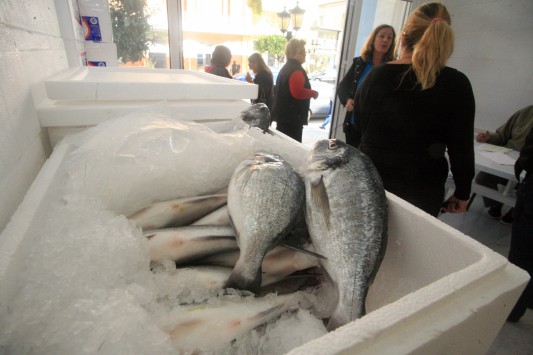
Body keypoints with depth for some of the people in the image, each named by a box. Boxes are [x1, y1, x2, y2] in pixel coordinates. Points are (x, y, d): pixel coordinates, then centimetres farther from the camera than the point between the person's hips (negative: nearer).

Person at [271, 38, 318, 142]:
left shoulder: (286, 68, 18)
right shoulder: (296, 70, -15)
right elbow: (298, 92, -27)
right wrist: (314, 93, -11)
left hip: (284, 114, 10)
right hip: (292, 116, -10)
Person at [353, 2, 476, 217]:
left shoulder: (376, 75, -6)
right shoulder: (455, 84, -10)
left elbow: (359, 127, 5)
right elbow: (461, 148, -7)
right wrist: (462, 192, 5)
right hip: (421, 189, -1)